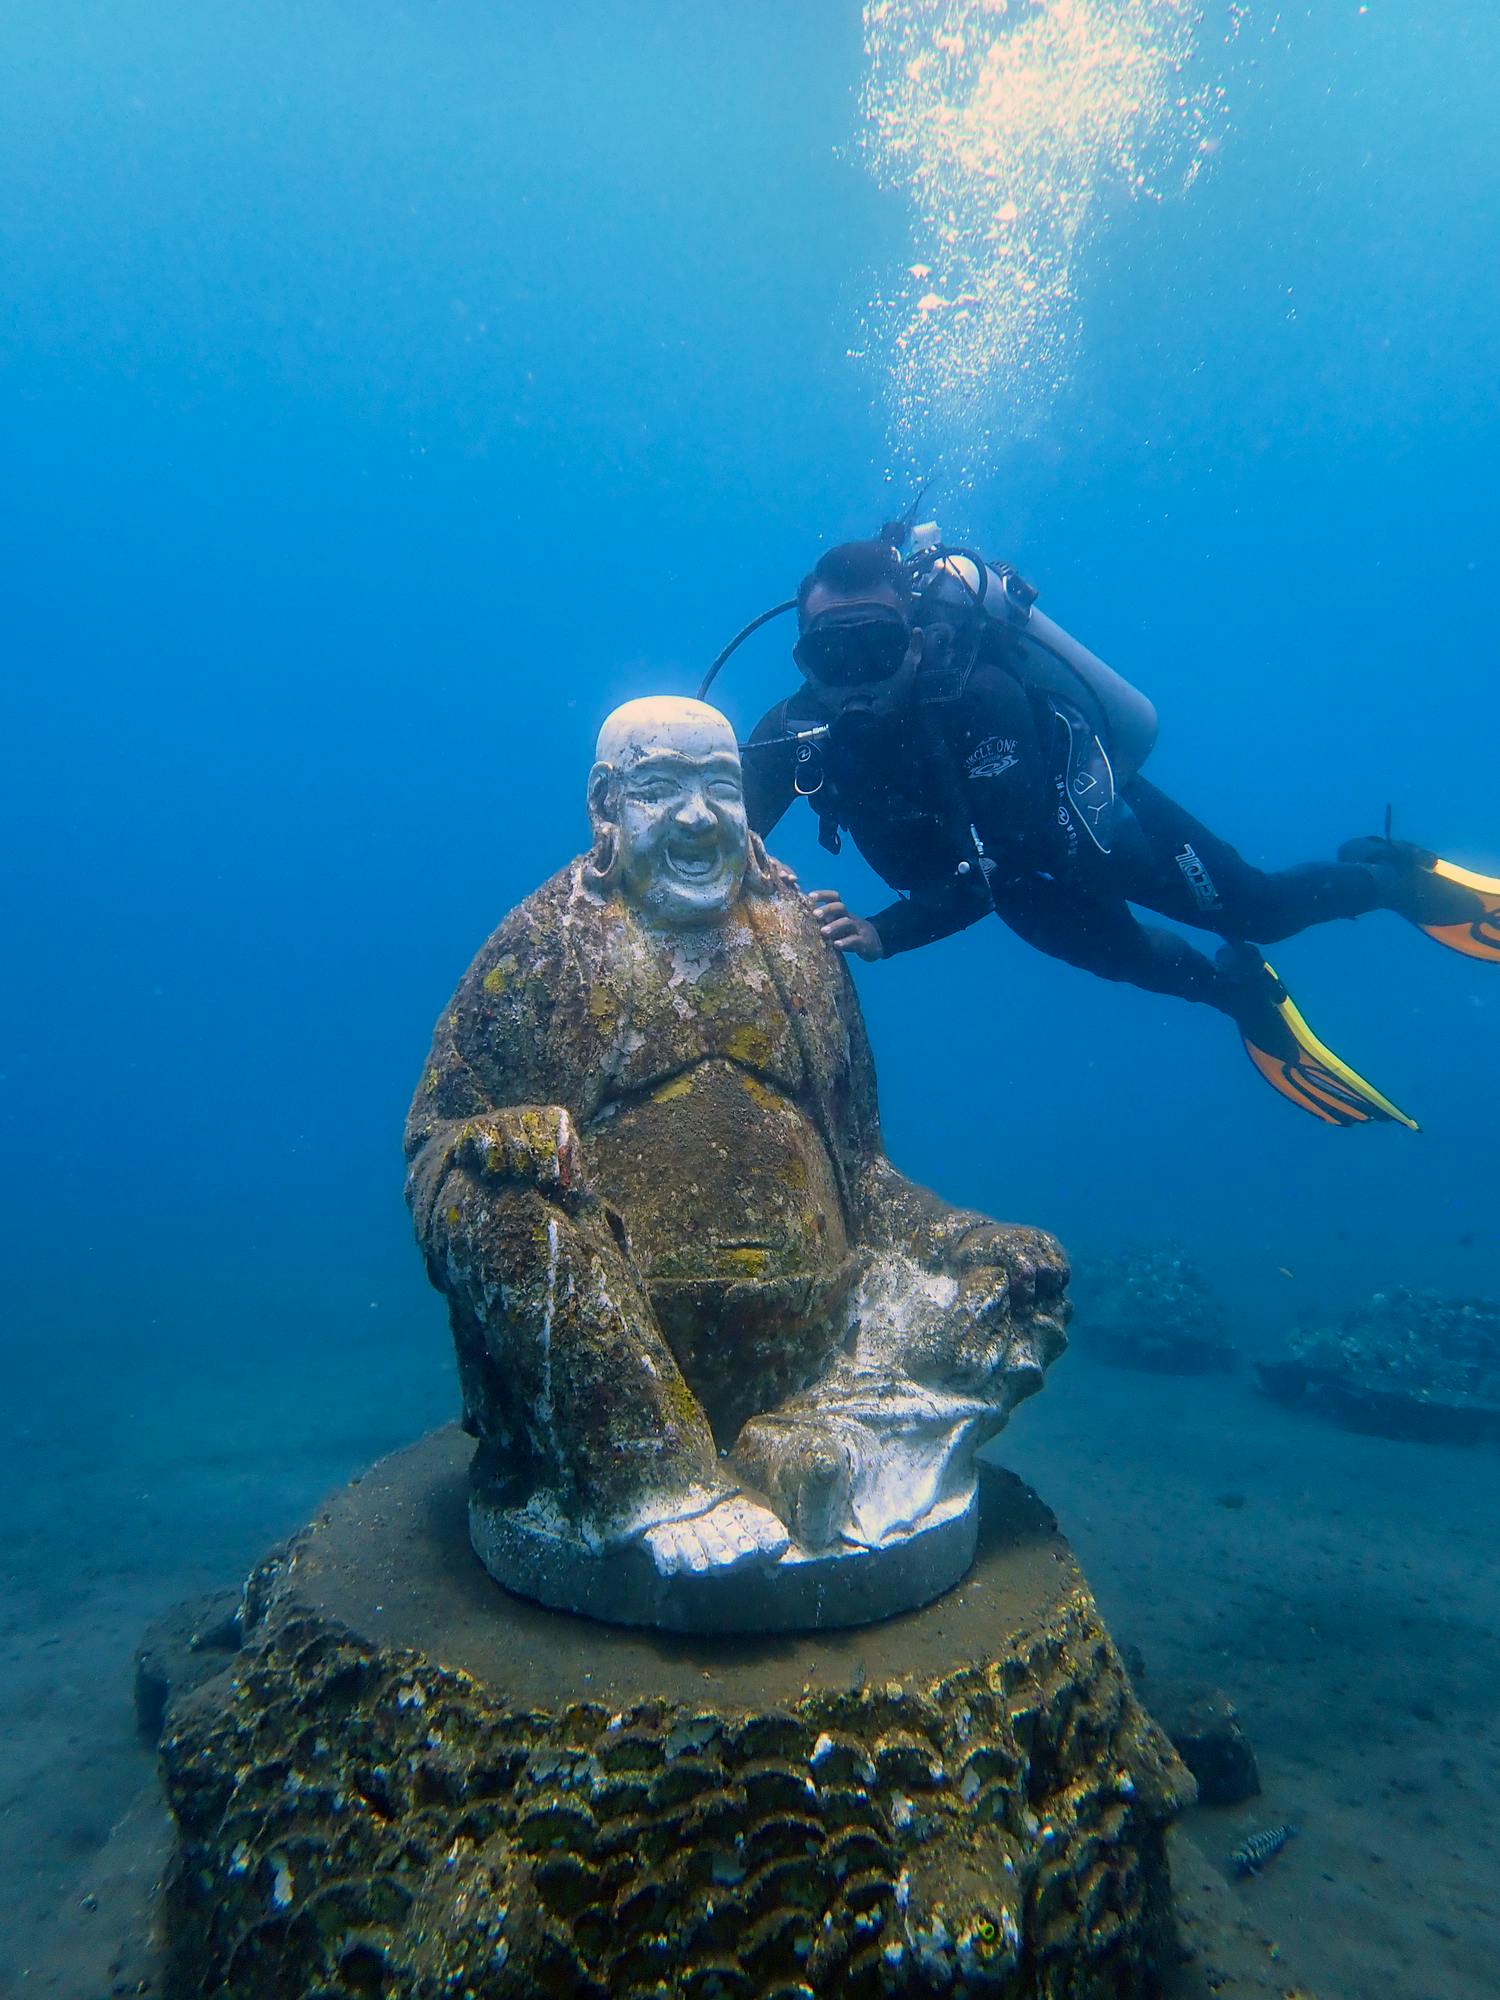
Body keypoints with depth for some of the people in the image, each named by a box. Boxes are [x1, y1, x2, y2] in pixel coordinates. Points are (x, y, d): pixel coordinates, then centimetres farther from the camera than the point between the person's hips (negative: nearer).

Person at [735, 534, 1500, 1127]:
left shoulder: (977, 691, -40)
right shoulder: (797, 729, -26)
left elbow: (999, 863, -42)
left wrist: (881, 935, -54)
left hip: (1084, 811, -4)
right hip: (1030, 880, 5)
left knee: (1257, 910, 10)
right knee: (1131, 958, 23)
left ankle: (1394, 875, 41)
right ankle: (1240, 992, 55)